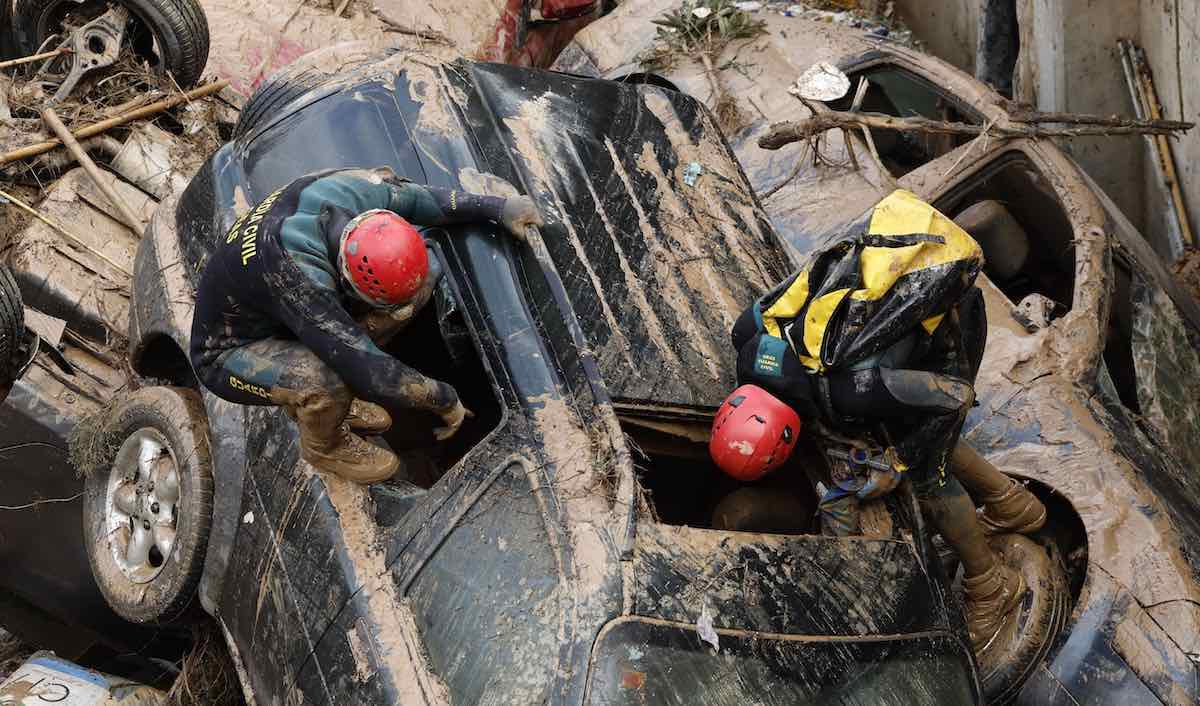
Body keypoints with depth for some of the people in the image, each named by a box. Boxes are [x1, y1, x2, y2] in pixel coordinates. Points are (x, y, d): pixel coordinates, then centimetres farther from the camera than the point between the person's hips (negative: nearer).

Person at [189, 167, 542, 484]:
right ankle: (323, 446, -1)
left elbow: (420, 198, -2)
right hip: (228, 353, -7)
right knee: (331, 381, -39)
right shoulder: (297, 273, -43)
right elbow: (368, 371, -39)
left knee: (427, 272, -7)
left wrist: (497, 207, -1)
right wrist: (444, 399, -27)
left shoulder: (355, 188, -24)